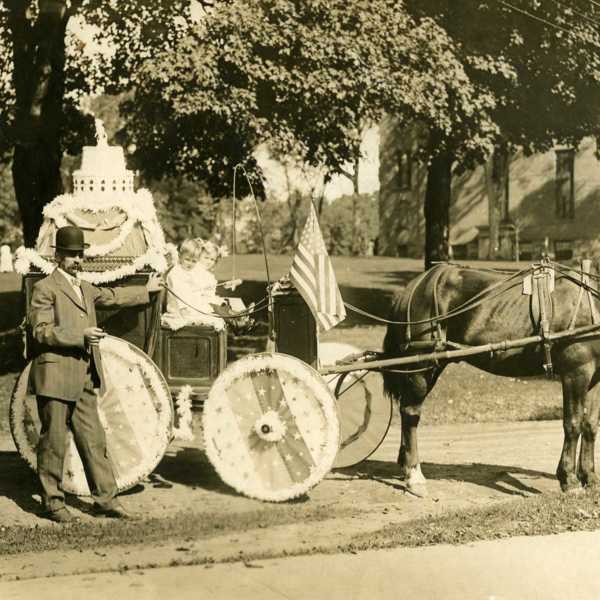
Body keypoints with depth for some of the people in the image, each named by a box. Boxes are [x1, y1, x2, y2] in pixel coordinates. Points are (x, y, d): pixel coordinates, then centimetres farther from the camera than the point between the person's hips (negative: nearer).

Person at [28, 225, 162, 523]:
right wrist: (81, 335, -20)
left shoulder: (85, 288, 20)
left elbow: (112, 296, 37)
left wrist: (146, 290, 47)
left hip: (84, 378, 8)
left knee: (93, 439, 8)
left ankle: (105, 498, 12)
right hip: (55, 377, -7)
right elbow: (41, 331, -14)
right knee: (53, 440, 0)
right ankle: (52, 501, 10)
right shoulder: (44, 288, -6)